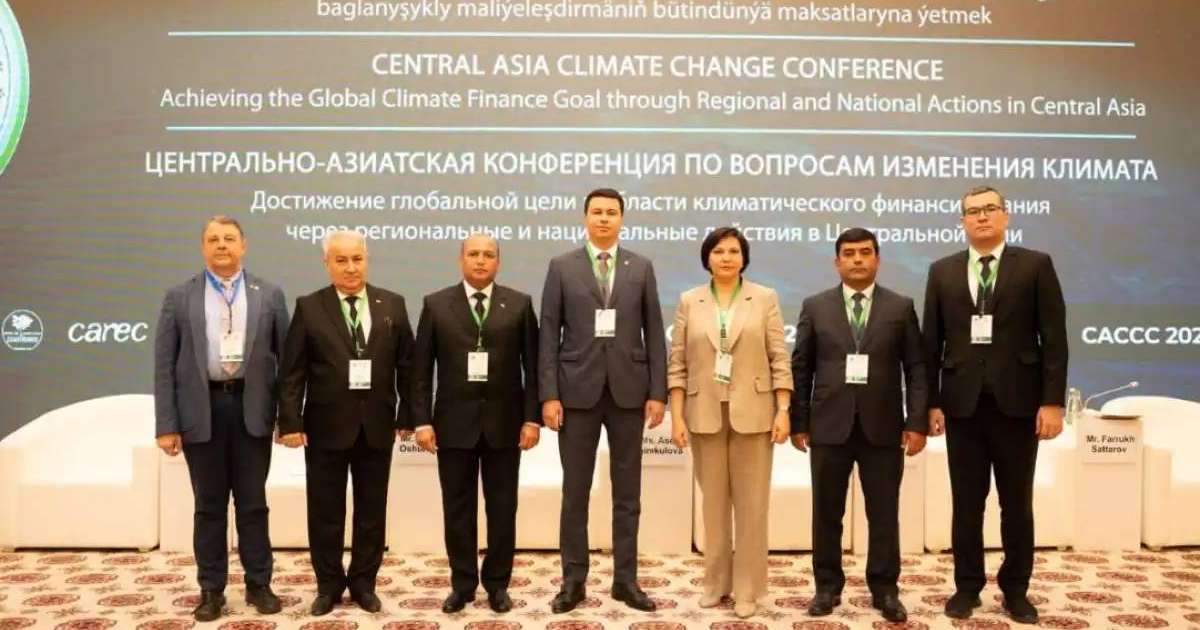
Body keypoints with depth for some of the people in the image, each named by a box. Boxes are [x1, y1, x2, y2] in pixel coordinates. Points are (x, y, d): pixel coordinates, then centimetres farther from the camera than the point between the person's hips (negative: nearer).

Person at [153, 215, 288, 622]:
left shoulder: (269, 295, 4)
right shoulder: (179, 297, 4)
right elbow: (164, 365, 1)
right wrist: (166, 424, -5)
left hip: (251, 408, 0)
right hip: (201, 410, 0)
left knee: (253, 503, 8)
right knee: (209, 505, 8)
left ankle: (258, 584, 19)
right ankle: (211, 589, 20)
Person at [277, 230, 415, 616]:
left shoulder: (392, 305, 3)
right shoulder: (309, 308, -1)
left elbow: (406, 365, 4)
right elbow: (292, 372, -4)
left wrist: (406, 416, 1)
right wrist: (291, 422, -11)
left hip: (376, 426, 2)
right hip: (326, 426, -1)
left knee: (371, 510, 11)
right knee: (325, 511, 9)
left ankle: (363, 583, 26)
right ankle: (329, 585, 25)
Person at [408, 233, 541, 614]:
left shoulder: (519, 304, 3)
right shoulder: (436, 305, 3)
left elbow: (532, 366, 1)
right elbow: (421, 368, 1)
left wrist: (532, 418, -6)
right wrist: (422, 420, -6)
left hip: (504, 422, 0)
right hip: (454, 422, 0)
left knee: (502, 507, 8)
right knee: (458, 507, 7)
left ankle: (497, 583, 21)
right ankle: (462, 584, 21)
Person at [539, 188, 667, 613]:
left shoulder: (641, 268, 7)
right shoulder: (561, 267, 3)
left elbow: (654, 333, 5)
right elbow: (549, 334, -1)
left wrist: (658, 392, -2)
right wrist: (549, 394, -7)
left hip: (628, 391, 1)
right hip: (578, 390, -1)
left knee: (627, 491, 8)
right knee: (575, 490, 6)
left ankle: (625, 579, 19)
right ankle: (573, 580, 17)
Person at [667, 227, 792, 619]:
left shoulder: (765, 299, 2)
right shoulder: (689, 302, 4)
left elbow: (779, 359, -1)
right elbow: (677, 364, 3)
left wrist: (783, 411, -8)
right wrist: (676, 416, -4)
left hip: (752, 413, -1)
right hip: (705, 414, 1)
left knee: (751, 503, 4)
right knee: (713, 501, 10)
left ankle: (748, 588, 14)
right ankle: (716, 581, 23)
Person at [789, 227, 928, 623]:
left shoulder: (901, 307, 6)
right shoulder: (815, 307, 5)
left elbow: (916, 368, 2)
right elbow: (800, 368, 4)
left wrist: (917, 422, -6)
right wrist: (799, 422, -1)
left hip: (882, 427, 0)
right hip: (829, 427, 0)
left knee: (884, 514, 7)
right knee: (827, 513, 8)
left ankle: (885, 589, 21)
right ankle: (828, 586, 21)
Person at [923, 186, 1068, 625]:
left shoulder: (1036, 265, 2)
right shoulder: (942, 272, 8)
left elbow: (1054, 338, -2)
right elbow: (932, 342, 5)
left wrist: (1052, 402, -9)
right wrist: (932, 402, 0)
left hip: (1017, 403, -1)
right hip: (962, 403, 1)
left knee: (1017, 504, 9)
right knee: (966, 503, 8)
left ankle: (1015, 589, 23)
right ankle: (967, 586, 21)